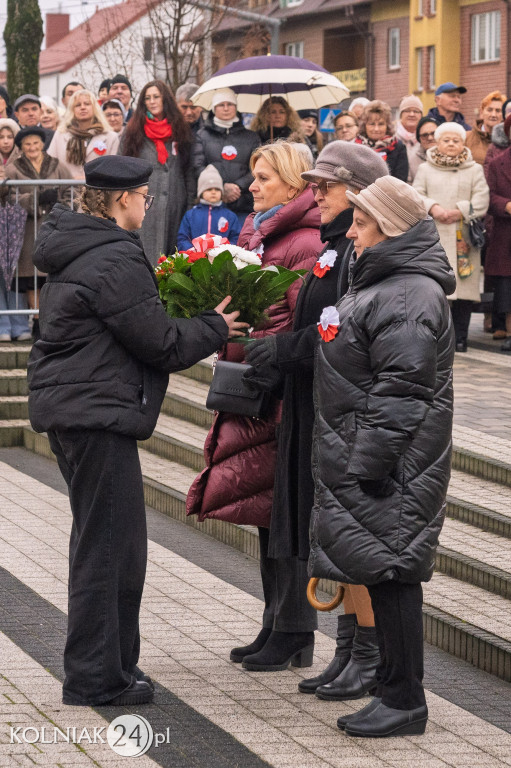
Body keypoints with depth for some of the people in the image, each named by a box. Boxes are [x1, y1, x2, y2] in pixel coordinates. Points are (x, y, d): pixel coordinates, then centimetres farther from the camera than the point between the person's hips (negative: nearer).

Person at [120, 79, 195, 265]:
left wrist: (190, 204, 6)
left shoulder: (180, 131, 13)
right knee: (146, 257, -7)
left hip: (175, 203, 2)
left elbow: (189, 170, 12)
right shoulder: (133, 131, 7)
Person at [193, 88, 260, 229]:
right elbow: (198, 167, 1)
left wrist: (237, 186, -11)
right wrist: (222, 188, -12)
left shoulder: (251, 137, 15)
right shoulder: (203, 136, 12)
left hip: (243, 207, 1)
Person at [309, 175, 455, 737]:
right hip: (359, 460, 10)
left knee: (389, 570, -8)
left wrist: (367, 461, -23)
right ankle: (395, 686, 20)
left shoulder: (410, 296, -17)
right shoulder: (380, 283, 18)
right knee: (381, 571, 13)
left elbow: (400, 390, -23)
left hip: (389, 466, -10)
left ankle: (404, 700, -3)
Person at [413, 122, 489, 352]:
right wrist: (433, 208, -14)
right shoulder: (425, 169, 14)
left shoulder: (475, 170, 12)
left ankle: (459, 338, 1)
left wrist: (459, 212, -13)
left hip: (463, 237, 0)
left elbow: (481, 201, 1)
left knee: (464, 288, -4)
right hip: (433, 236, 0)